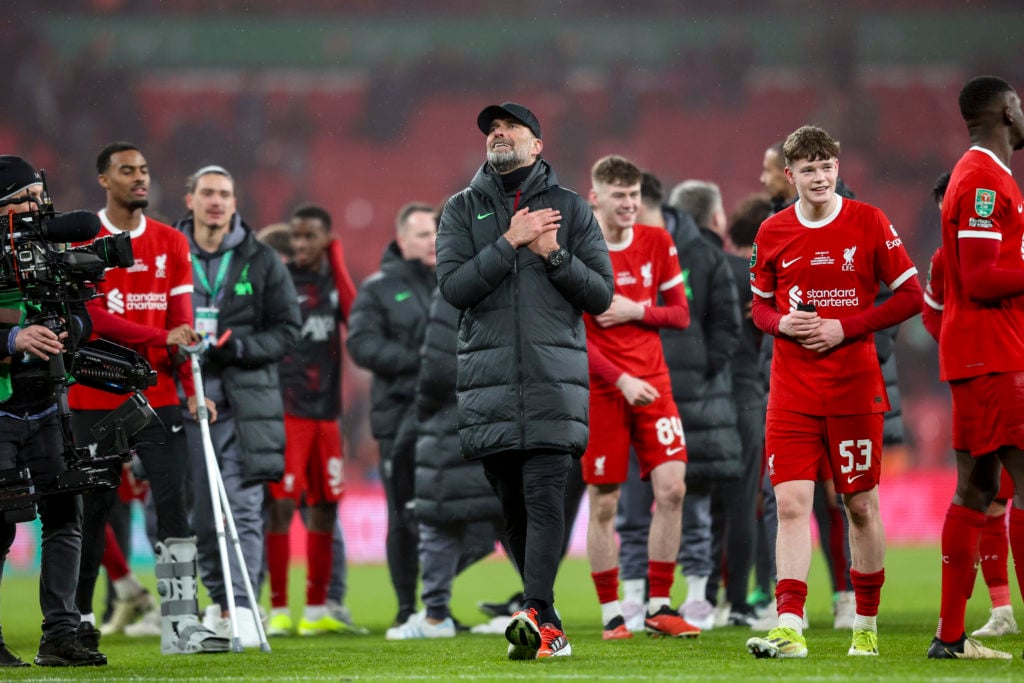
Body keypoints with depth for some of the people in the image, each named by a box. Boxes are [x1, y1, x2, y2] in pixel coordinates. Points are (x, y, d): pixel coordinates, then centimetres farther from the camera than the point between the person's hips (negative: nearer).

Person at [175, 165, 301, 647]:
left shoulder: (262, 262, 8)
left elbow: (288, 329, 7)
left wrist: (239, 347, -10)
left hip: (245, 403, -1)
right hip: (185, 401, 1)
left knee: (243, 508, -11)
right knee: (201, 511, 4)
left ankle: (242, 609, -15)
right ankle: (218, 600, 19)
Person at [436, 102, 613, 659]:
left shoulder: (570, 208, 11)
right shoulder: (462, 210, 13)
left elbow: (600, 295, 7)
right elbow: (453, 286, -2)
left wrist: (554, 255, -8)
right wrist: (510, 243, -10)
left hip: (554, 379, -2)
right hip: (488, 378, 2)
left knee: (544, 496, -15)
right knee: (513, 506, 4)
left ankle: (535, 615, -26)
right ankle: (548, 628, 11)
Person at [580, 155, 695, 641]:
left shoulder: (657, 243, 6)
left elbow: (681, 314, 9)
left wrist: (637, 311, -10)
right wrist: (622, 380, -17)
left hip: (653, 382, 3)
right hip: (601, 389, -3)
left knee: (671, 488, -7)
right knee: (603, 504, -1)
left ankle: (659, 608, 2)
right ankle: (611, 615, 8)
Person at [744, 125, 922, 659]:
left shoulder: (868, 223, -2)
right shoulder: (773, 233, 5)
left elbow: (910, 297, -2)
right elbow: (760, 306, 16)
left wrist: (846, 328, -12)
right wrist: (782, 324, -7)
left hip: (855, 388, -2)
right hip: (791, 390, 2)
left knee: (861, 505, 4)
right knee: (791, 503, -10)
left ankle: (867, 628, 16)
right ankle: (790, 627, -15)